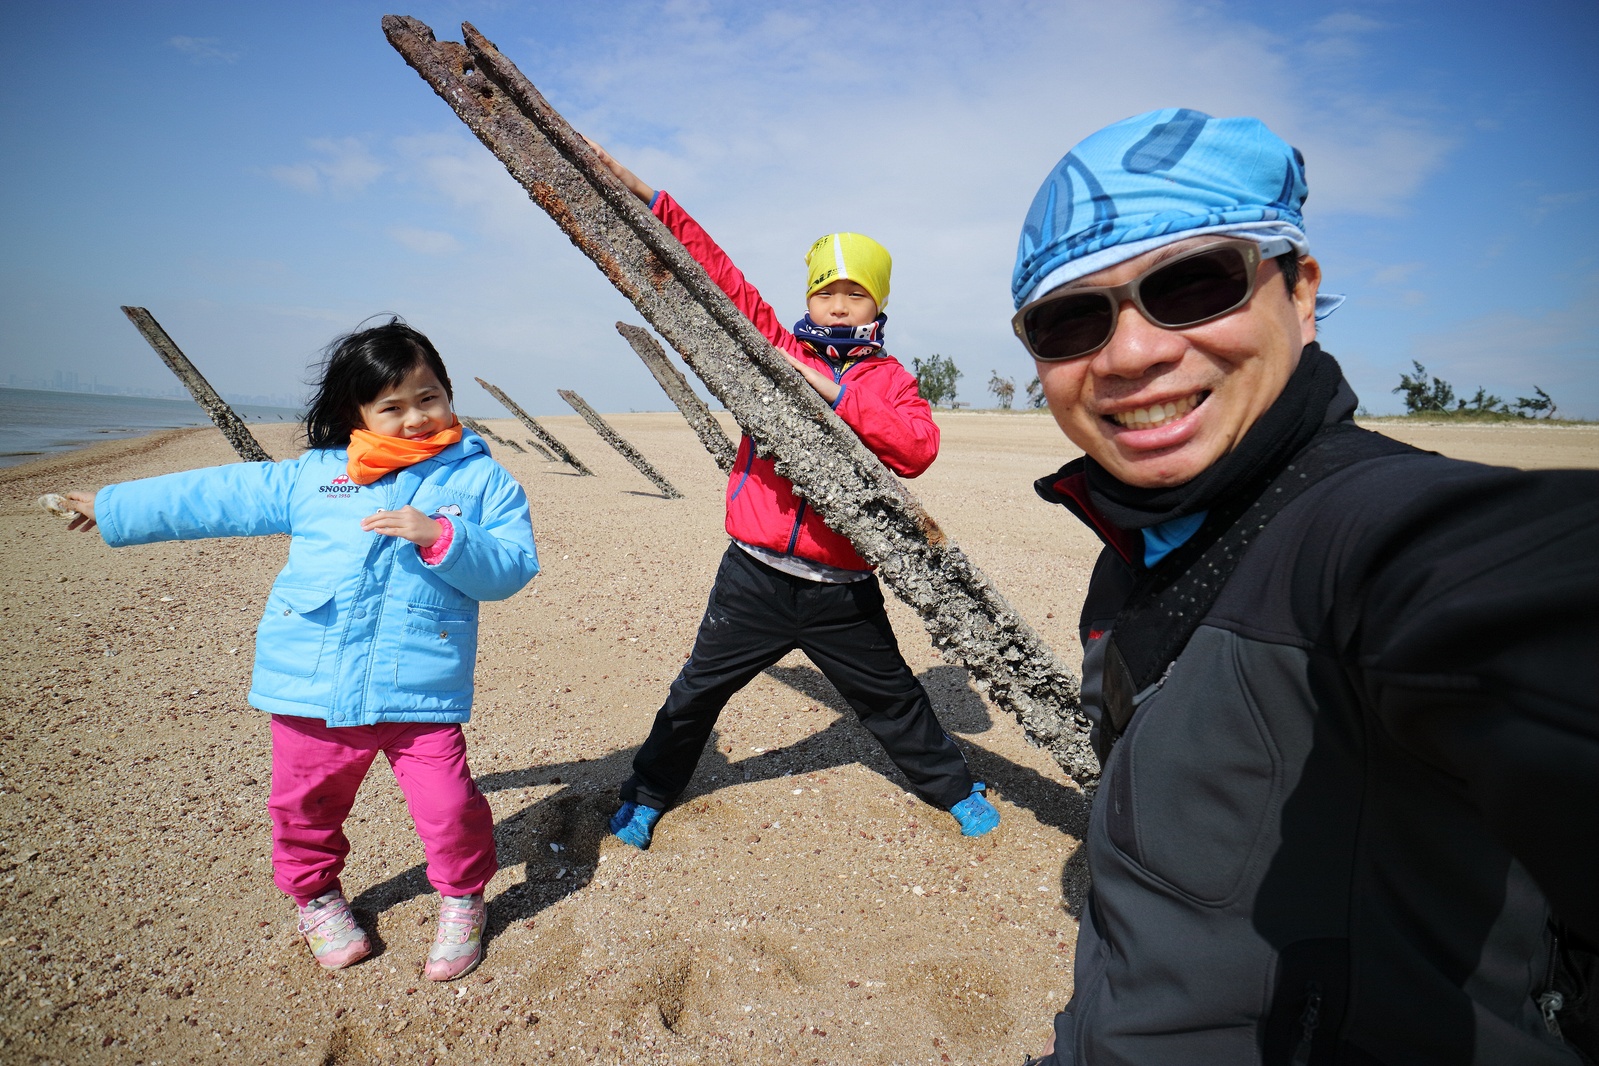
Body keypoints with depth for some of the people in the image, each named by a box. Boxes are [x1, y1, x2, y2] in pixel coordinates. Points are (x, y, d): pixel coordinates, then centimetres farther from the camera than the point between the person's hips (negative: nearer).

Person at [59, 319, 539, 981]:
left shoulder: (483, 479, 1)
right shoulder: (312, 475, 9)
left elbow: (513, 567, -8)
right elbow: (218, 496, 17)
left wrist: (440, 539, -21)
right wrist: (111, 507, 24)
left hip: (421, 692, -3)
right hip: (313, 687, 3)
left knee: (449, 807, -7)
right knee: (304, 805, 15)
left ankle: (462, 900, 23)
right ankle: (316, 897, 45)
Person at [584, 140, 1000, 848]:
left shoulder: (889, 379, 2)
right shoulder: (779, 350, 5)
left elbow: (919, 447, -17)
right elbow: (718, 273, 2)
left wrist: (836, 393, -20)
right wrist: (647, 197, -1)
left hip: (842, 589, -1)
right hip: (755, 576, 1)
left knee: (892, 698, 15)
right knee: (699, 688, 12)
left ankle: (954, 788, 38)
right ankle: (647, 794, 33)